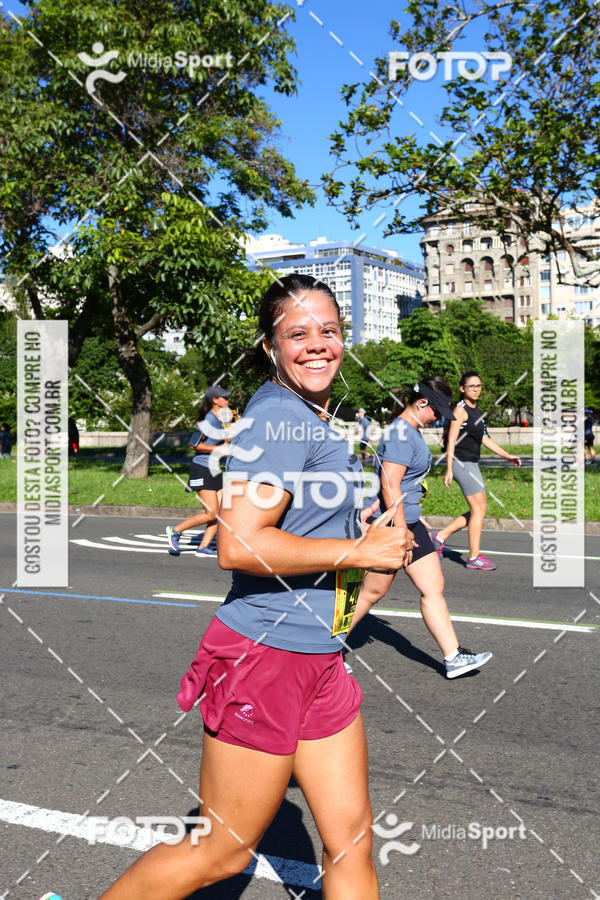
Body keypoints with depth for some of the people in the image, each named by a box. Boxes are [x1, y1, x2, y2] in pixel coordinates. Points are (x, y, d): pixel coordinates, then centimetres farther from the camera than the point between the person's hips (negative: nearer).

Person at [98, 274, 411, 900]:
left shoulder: (315, 419, 14)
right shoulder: (281, 416, -16)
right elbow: (239, 545, -26)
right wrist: (360, 551, -18)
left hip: (317, 660, 9)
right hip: (263, 655, -9)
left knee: (351, 844, 14)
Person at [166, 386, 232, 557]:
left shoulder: (220, 418, 12)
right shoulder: (209, 419, -16)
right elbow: (195, 444, -20)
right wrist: (220, 449, -19)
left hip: (214, 471, 9)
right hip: (202, 470, -9)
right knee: (211, 514, -10)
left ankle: (203, 547, 6)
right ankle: (175, 530, 5)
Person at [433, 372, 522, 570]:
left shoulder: (477, 410, 16)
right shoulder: (461, 409, -11)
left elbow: (484, 438, 23)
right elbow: (451, 441, -15)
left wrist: (507, 455, 18)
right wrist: (449, 469, -20)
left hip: (472, 464, 9)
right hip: (461, 462, -9)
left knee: (477, 511, 11)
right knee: (479, 510, -7)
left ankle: (441, 536, 18)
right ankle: (474, 558, 1)